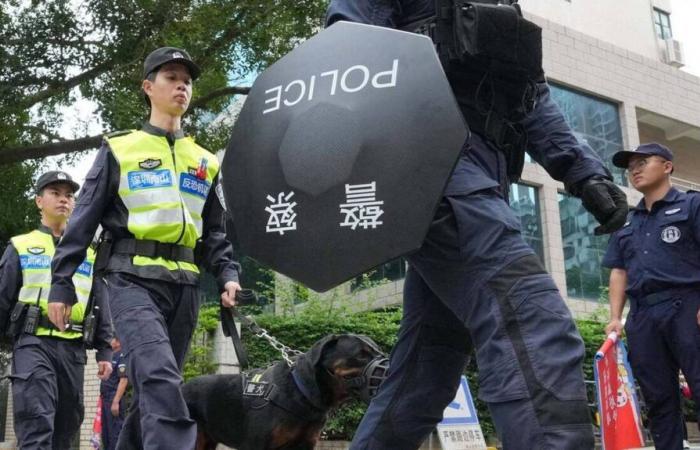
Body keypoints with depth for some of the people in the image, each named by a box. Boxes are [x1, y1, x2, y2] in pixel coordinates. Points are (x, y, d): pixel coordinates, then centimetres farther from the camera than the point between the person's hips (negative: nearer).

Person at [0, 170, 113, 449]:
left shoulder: (87, 253, 18)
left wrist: (104, 352, 9)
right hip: (33, 343, -4)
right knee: (37, 426, -18)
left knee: (67, 425, 9)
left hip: (74, 348, 4)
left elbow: (100, 305, 16)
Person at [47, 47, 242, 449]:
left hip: (185, 284, 5)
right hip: (133, 279, -5)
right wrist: (62, 282, -1)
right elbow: (84, 219, 6)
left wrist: (228, 275, 4)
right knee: (160, 379, -24)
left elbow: (215, 231, 21)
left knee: (154, 388, 8)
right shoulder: (120, 149, 9)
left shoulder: (205, 162, 21)